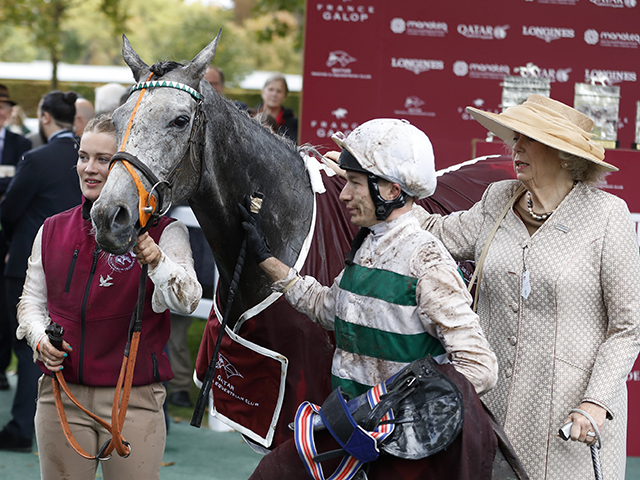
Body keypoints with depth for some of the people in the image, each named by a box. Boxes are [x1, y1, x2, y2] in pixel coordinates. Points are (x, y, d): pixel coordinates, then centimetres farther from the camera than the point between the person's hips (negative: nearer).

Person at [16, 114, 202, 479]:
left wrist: (157, 263, -38)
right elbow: (33, 299, 16)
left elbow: (187, 301, -19)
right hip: (61, 393, 3)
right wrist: (40, 338, -5)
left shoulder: (163, 232, -5)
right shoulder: (53, 230, 8)